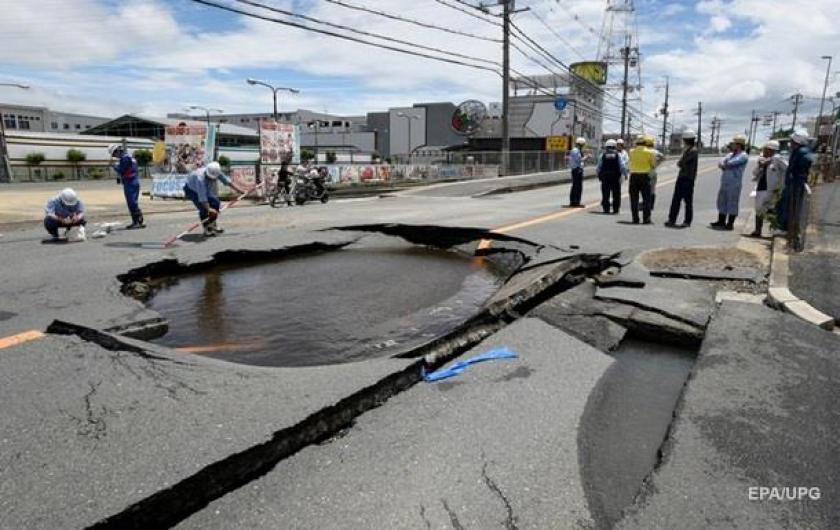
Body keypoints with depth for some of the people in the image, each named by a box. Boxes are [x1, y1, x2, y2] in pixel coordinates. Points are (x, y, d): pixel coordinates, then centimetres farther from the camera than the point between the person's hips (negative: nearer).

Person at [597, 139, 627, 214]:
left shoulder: (603, 155, 0)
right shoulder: (618, 155, -2)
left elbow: (599, 167, 1)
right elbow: (622, 166, -6)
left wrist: (599, 176, 12)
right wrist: (625, 174, 4)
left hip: (605, 177, 1)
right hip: (615, 177, -1)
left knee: (605, 195, 5)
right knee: (616, 195, 7)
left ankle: (606, 209, 3)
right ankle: (615, 209, 6)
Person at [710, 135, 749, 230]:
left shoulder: (743, 156, -7)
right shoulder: (730, 155, 19)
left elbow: (730, 163, -19)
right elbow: (721, 164, 8)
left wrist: (723, 165, -1)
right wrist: (726, 166, -12)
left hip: (734, 184, -8)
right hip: (724, 183, 8)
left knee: (732, 204, -4)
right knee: (722, 202, 11)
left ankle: (730, 224, 1)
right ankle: (721, 222, 20)